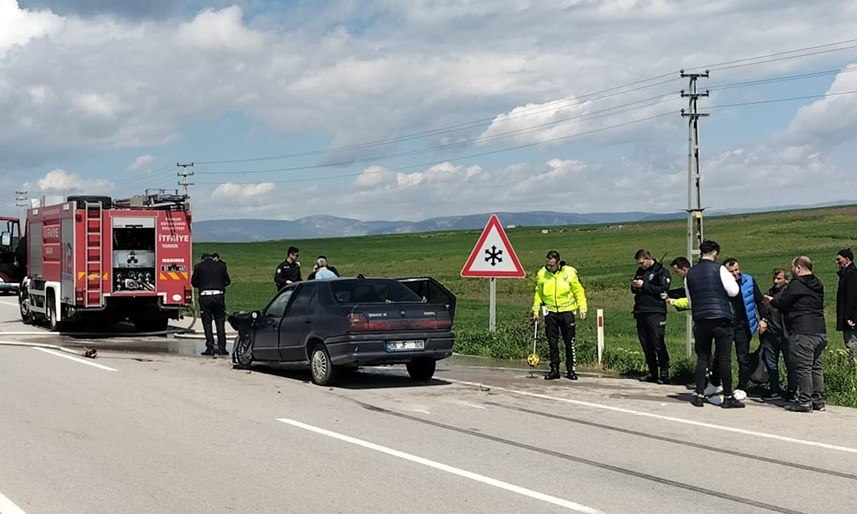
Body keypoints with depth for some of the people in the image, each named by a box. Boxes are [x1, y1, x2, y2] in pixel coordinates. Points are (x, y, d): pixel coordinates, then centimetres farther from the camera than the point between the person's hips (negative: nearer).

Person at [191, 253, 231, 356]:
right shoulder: (221, 266, 6)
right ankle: (221, 348, 5)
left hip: (205, 296, -1)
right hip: (219, 295, 1)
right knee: (220, 323, 7)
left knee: (207, 323, 5)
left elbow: (193, 282, 9)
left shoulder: (199, 267, 3)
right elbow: (227, 281, 12)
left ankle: (210, 347, -1)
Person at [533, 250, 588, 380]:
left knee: (569, 342, 2)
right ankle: (554, 369, 12)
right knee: (552, 342, 3)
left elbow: (578, 291, 2)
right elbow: (538, 294, 11)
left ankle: (571, 369, 12)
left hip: (567, 311, -2)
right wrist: (536, 311, 7)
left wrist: (582, 308, -3)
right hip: (550, 312, 2)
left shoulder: (569, 272, -6)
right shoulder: (541, 274, 0)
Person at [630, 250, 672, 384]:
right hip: (641, 312, 7)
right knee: (646, 345, 8)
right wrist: (634, 286, 2)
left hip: (655, 313, -7)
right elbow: (635, 290, 26)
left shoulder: (661, 271, -3)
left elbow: (663, 289, -15)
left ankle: (664, 373, -5)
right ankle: (652, 373, 15)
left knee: (658, 344, -10)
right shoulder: (640, 271, 19)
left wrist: (644, 285, -14)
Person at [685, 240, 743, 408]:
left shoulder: (691, 273, 10)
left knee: (702, 358, 10)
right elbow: (733, 291, -5)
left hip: (700, 320, 4)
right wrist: (731, 278, 12)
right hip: (721, 319, -4)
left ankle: (699, 396, 6)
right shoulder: (719, 269, -6)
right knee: (724, 358, 1)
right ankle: (728, 397, 4)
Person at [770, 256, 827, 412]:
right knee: (816, 367, 12)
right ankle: (818, 400, 14)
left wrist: (772, 300, 17)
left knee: (802, 367, -6)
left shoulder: (796, 284, -9)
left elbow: (782, 304, -6)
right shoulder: (818, 285, 16)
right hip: (820, 331, 8)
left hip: (802, 333, -8)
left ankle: (804, 401, -8)